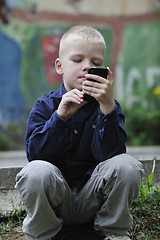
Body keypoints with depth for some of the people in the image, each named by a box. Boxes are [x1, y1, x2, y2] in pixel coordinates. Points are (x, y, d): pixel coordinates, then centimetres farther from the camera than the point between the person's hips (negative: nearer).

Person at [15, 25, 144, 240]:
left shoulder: (110, 106, -2)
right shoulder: (45, 105, -1)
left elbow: (110, 153, -19)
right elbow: (34, 153, -15)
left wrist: (107, 106, -28)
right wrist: (60, 116, -25)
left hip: (94, 199, 1)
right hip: (56, 200, -1)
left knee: (126, 166, -26)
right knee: (36, 171, -32)